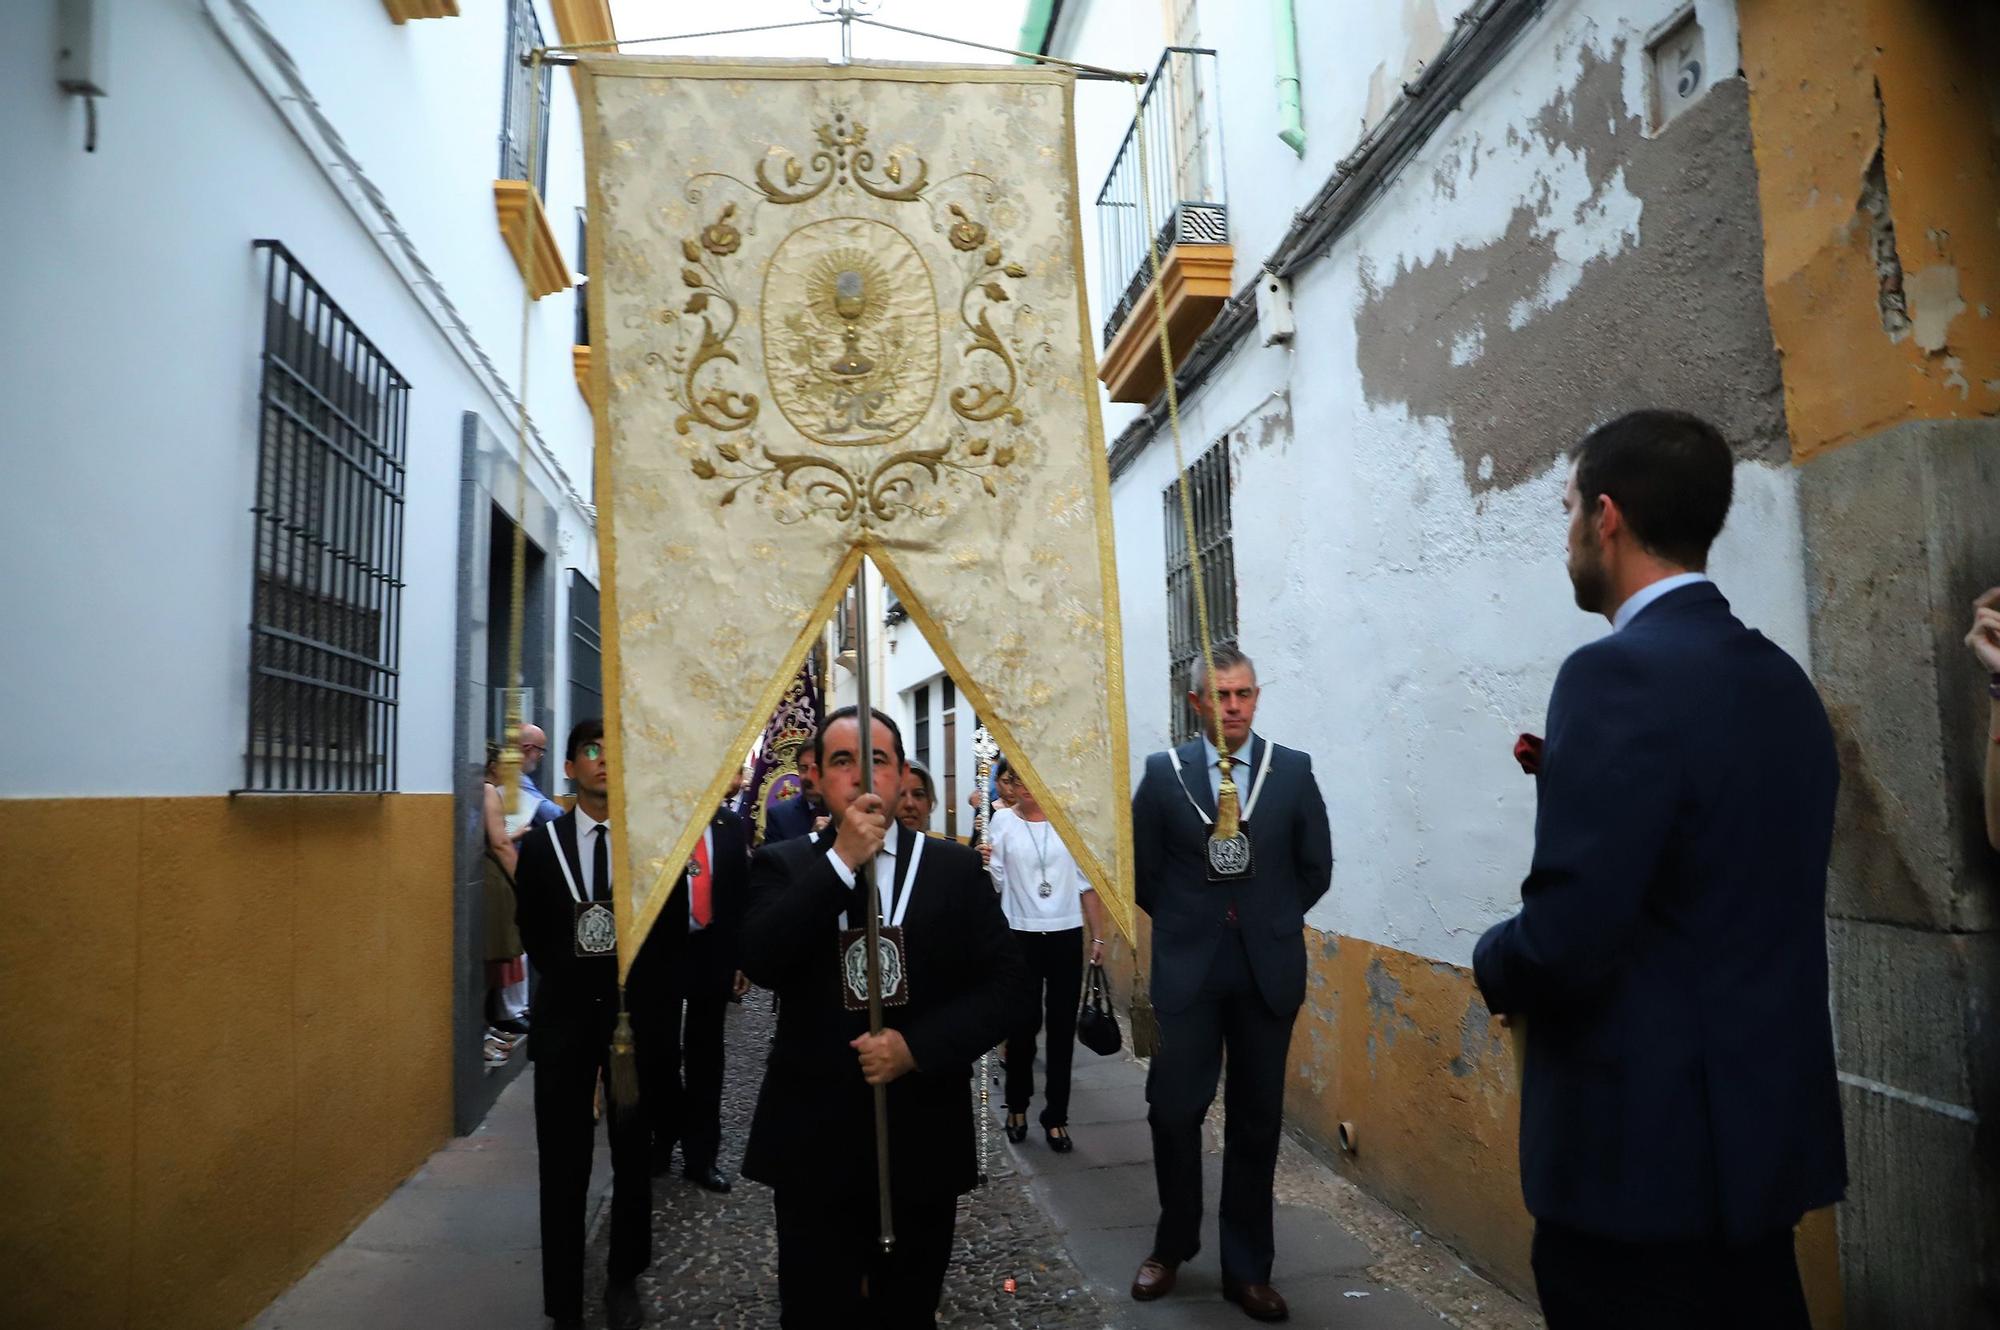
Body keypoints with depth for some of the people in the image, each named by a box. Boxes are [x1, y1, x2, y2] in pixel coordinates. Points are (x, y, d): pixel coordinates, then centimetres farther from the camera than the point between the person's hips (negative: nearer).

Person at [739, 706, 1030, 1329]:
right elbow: (760, 962, -17)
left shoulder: (956, 868, 0)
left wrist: (918, 1046, -16)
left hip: (923, 1134, 1)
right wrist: (841, 859, -21)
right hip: (813, 1138, -1)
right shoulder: (782, 865, -1)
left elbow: (1005, 981, -3)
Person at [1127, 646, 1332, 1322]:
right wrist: (1188, 923, 7)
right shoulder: (1163, 772, -2)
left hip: (1269, 969, 1)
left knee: (1256, 1122, 10)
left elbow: (1315, 867, 7)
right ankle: (1172, 1245, 27)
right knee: (1173, 1110, 3)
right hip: (1188, 968, -1)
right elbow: (1144, 870, 5)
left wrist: (1270, 921, 7)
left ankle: (1247, 1270, 25)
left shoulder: (1293, 770, 0)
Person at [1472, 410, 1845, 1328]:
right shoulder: (1780, 677, 7)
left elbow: (1567, 934, -25)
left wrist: (1494, 968, -4)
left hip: (1646, 1143, -8)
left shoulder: (1620, 672, -20)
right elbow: (1745, 898, 12)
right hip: (1765, 1123, 8)